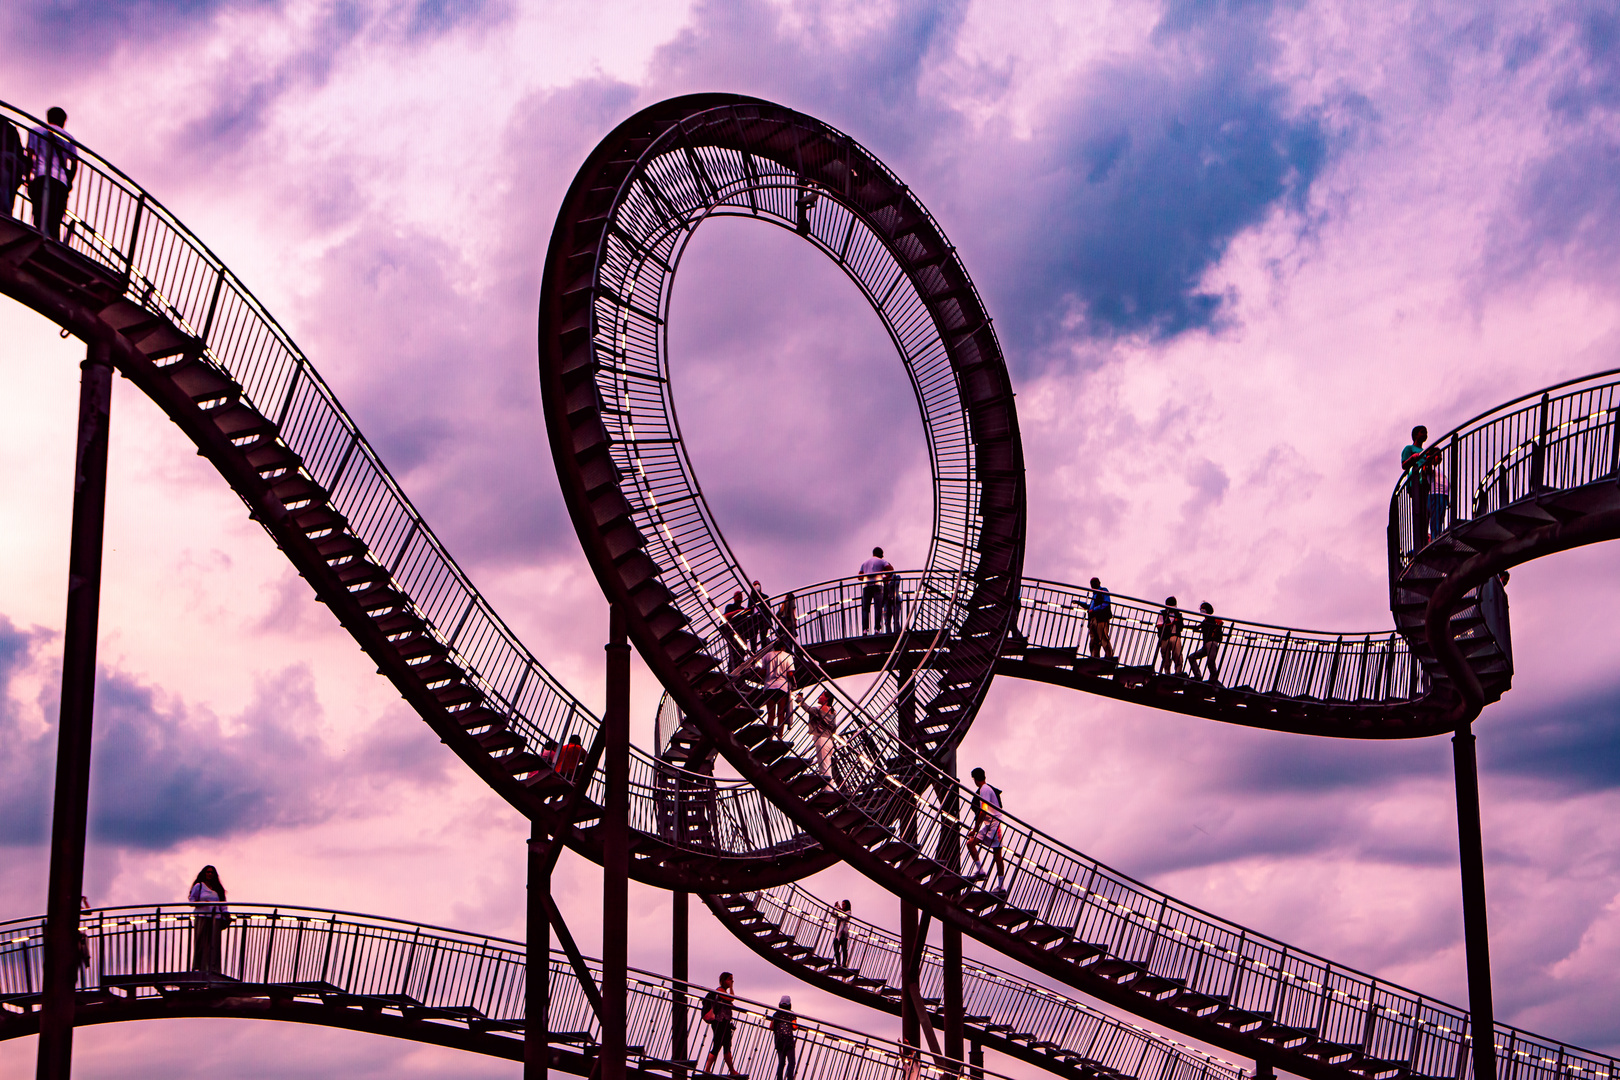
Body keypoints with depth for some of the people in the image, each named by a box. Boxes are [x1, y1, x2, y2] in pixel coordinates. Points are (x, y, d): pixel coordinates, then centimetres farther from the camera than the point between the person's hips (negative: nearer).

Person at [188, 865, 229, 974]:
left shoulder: (218, 888, 19)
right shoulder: (198, 886, 9)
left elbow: (222, 903, 14)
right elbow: (191, 901, 4)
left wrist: (226, 914, -1)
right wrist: (202, 903, -14)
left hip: (215, 918, 3)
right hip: (201, 916, -3)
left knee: (214, 943, -5)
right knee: (201, 942, -9)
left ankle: (213, 968, -8)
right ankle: (198, 967, -8)